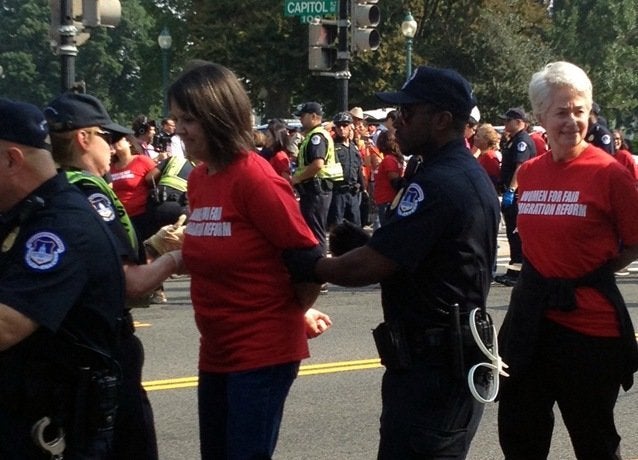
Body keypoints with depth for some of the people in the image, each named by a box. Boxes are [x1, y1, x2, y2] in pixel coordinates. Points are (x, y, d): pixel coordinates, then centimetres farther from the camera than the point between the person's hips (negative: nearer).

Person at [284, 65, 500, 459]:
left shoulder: (438, 183, -20)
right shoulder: (473, 176, 14)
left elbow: (368, 266, -21)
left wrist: (303, 265, -7)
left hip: (431, 368, -11)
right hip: (452, 360, 11)